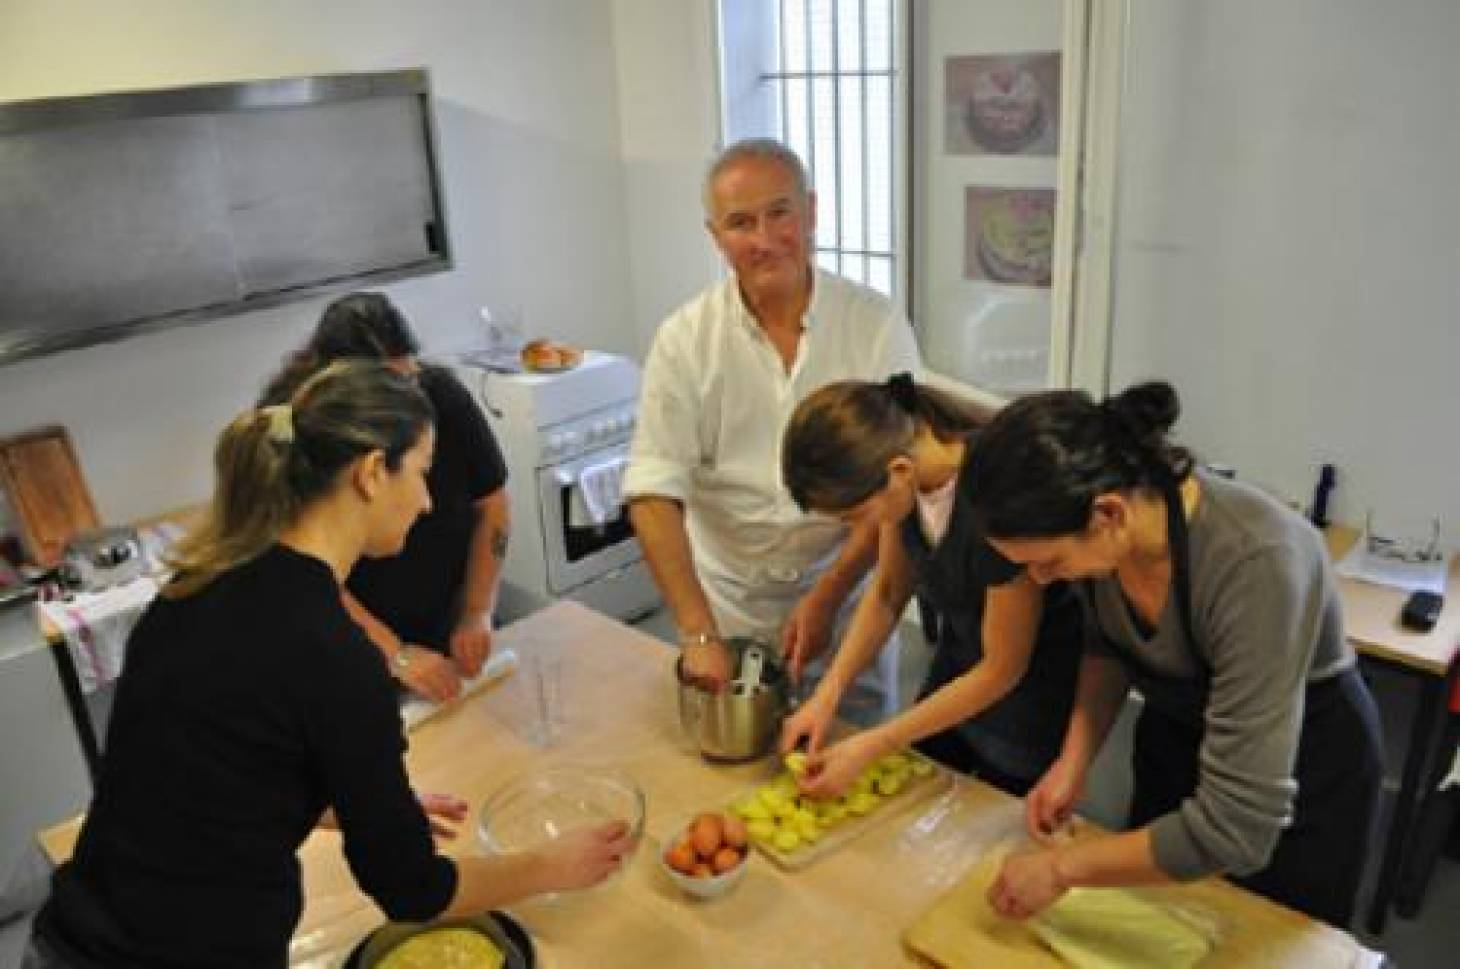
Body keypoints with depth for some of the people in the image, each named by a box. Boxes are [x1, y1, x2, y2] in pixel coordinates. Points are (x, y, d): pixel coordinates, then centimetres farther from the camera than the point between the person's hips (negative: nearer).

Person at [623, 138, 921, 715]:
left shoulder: (877, 326, -11)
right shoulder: (684, 339, -11)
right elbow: (654, 493, -16)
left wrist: (827, 596, -17)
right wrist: (697, 632, -24)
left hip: (845, 588, 0)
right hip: (725, 600, 1)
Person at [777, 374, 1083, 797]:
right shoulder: (903, 445, -18)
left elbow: (1002, 669, -23)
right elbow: (888, 592, -3)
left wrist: (869, 747, -21)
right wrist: (827, 693, -13)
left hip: (1032, 686, -5)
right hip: (959, 661, 6)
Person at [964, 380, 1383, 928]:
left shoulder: (1257, 562, -41)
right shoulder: (1105, 532, -22)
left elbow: (1236, 826, -38)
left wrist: (1064, 867, -29)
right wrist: (1074, 758, -11)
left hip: (1307, 772, -5)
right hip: (1175, 738, 5)